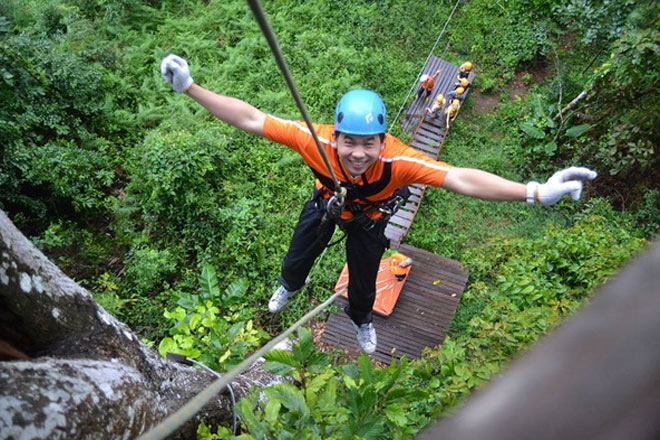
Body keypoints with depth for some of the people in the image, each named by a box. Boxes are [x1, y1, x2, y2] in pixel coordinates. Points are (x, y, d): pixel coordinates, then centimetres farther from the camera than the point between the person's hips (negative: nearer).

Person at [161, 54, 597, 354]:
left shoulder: (398, 160, -43)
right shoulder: (317, 140, -40)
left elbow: (461, 179, -49)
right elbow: (250, 119, -36)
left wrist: (535, 192, -57)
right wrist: (190, 87, -39)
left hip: (368, 219, -1)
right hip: (326, 204, 1)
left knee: (364, 282, 15)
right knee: (296, 262, 19)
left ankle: (362, 320, 56)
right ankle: (290, 287, 62)